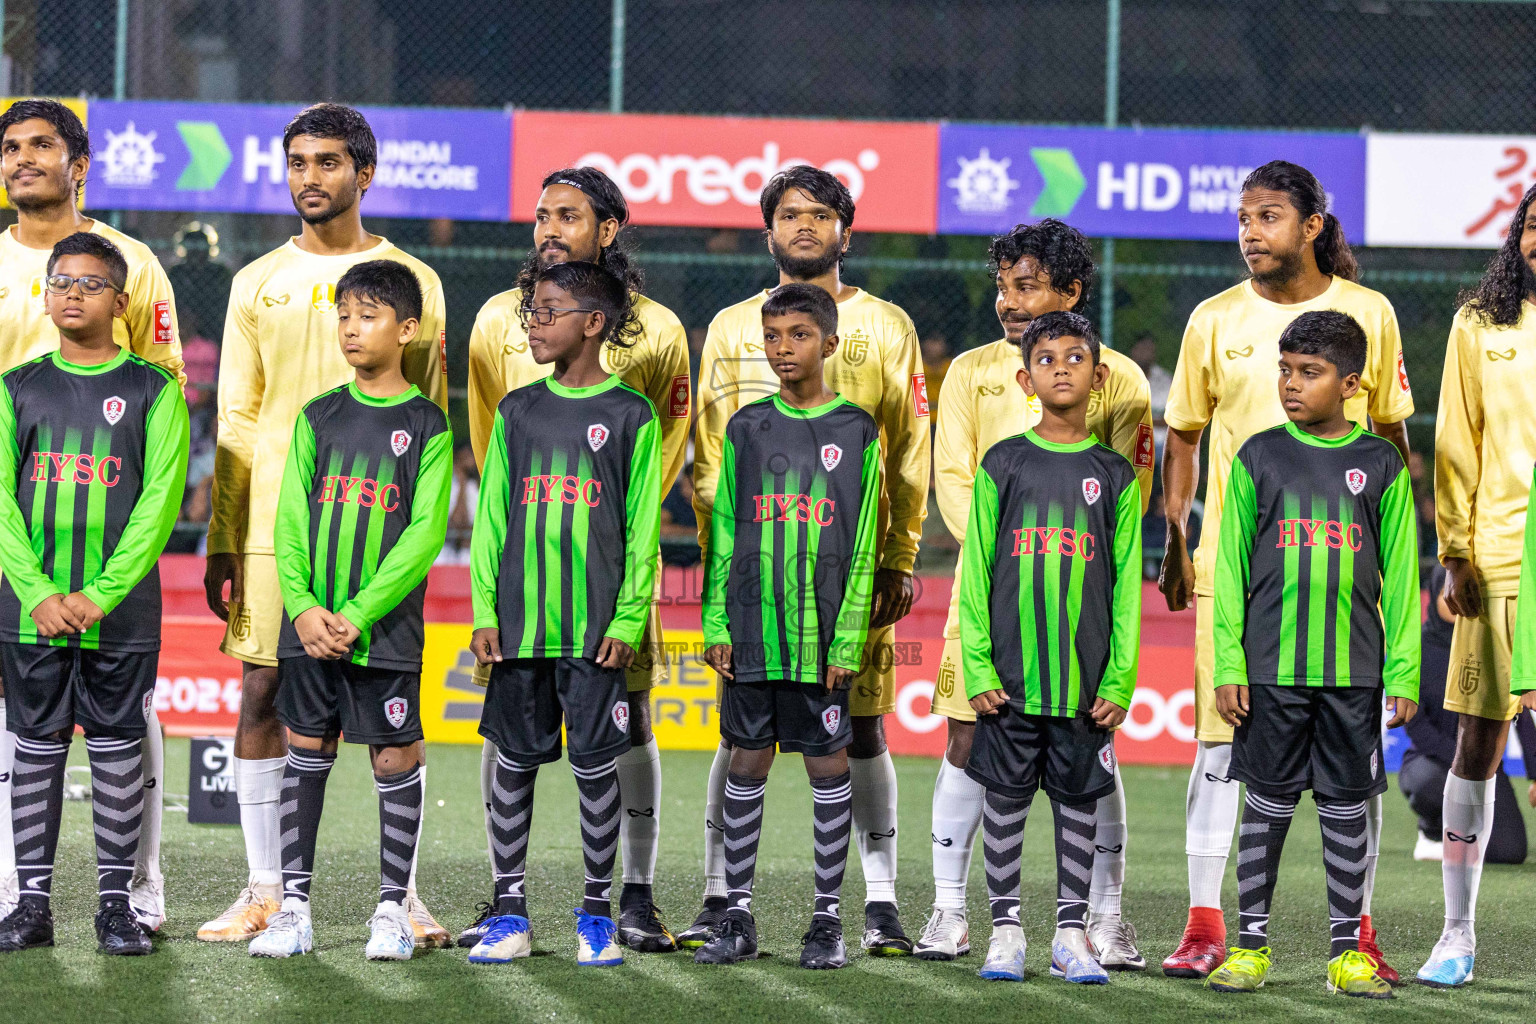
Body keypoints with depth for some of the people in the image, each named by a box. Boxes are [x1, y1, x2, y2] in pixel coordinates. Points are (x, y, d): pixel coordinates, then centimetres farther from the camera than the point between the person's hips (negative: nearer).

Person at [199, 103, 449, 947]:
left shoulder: (411, 282, 5)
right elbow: (236, 423, 10)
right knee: (263, 696, 1)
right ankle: (265, 893, 8)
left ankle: (403, 893, 5)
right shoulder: (258, 284, 10)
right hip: (273, 523, 2)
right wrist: (221, 543, 4)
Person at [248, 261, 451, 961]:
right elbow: (290, 520, 5)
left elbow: (424, 535, -8)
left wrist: (359, 615, -16)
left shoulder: (426, 425, -2)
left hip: (386, 630, -3)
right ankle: (294, 906, 9)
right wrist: (303, 607, -10)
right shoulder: (319, 418, 8)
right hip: (310, 624, 3)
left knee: (395, 758, 1)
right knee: (307, 752, 5)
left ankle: (393, 908, 10)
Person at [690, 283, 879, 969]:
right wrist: (716, 624, 2)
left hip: (821, 636, -2)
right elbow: (724, 533, 10)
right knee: (747, 764, 5)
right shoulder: (746, 429, 8)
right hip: (752, 630, 2)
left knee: (829, 765, 2)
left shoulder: (857, 431, 1)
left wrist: (848, 639, -8)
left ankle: (828, 918, 9)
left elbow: (862, 546, -1)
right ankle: (738, 917, 11)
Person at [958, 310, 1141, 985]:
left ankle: (1072, 934, 14)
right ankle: (1006, 929, 13)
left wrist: (1120, 678, -2)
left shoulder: (1114, 475, 4)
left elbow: (1127, 585, 4)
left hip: (1086, 680, 0)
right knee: (1006, 798, 5)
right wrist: (977, 667, -4)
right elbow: (976, 572, 2)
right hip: (1010, 675, 0)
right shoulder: (1003, 465, 2)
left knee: (1078, 802, 6)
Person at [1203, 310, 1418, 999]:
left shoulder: (1380, 465, 3)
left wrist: (1403, 674, 1)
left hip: (1353, 672, 0)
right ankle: (1251, 944, 12)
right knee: (1268, 806, 4)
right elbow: (1230, 567, 4)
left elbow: (1400, 576, 5)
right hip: (1271, 671, 0)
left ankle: (1346, 950, 12)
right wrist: (1228, 666, -1)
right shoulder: (1259, 458, 2)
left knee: (1347, 810, 5)